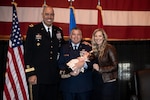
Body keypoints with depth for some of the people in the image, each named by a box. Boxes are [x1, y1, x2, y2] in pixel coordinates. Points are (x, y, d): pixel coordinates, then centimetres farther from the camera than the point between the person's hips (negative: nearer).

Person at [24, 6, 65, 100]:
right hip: (39, 76, -4)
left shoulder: (59, 31, 10)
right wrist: (31, 74, -12)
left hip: (55, 77, 4)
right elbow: (28, 53, -7)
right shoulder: (33, 30, -3)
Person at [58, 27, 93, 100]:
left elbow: (92, 63, -1)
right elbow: (60, 64, 5)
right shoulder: (64, 48, 11)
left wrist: (84, 64, -20)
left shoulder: (88, 48, 8)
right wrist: (69, 71, -12)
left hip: (84, 85, 0)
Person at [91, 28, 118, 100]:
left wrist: (99, 69, -15)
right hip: (96, 81, 6)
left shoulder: (109, 48, -11)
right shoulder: (94, 49, 7)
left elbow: (115, 66, -14)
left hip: (108, 82, -5)